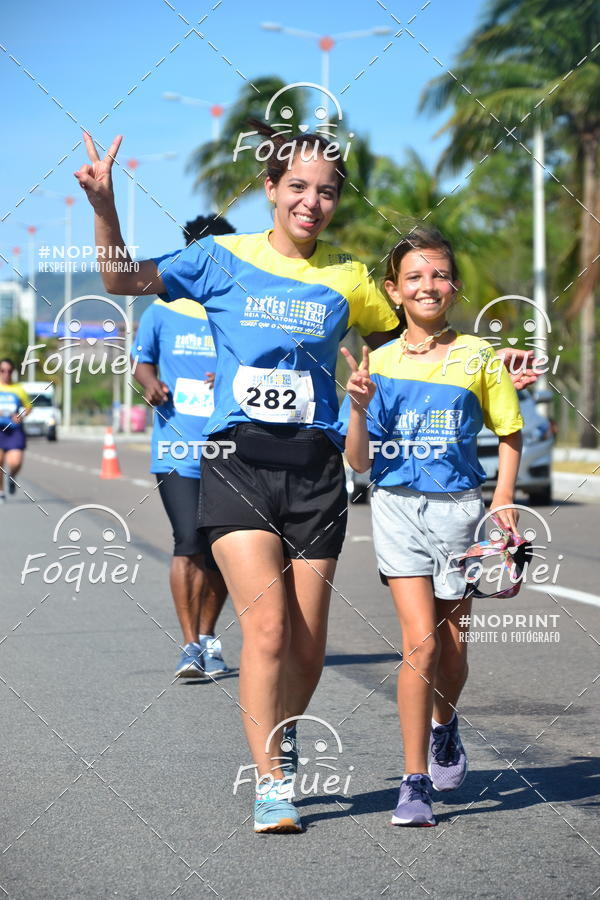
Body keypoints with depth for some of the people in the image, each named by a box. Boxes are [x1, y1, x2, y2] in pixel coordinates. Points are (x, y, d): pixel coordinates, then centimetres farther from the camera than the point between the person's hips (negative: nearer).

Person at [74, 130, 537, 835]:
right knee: (267, 627, -15)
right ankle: (271, 787, -6)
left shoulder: (348, 279, 9)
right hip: (237, 460, -2)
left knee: (308, 645, 5)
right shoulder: (224, 259, 4)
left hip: (314, 466, 2)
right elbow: (124, 281, 3)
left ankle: (281, 743, 34)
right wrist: (104, 207, -11)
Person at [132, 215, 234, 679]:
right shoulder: (162, 312, 6)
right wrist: (150, 382, -3)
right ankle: (191, 645, -12)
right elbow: (142, 359, 19)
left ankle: (208, 637, 27)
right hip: (177, 450, -1)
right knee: (190, 544, -16)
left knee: (220, 553, 8)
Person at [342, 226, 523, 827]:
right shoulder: (378, 363, 3)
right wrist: (358, 407, -15)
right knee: (420, 642, -12)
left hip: (458, 507, 1)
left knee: (453, 647, 9)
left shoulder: (477, 358, 2)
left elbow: (509, 434, 10)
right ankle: (414, 781, -3)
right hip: (397, 506, -1)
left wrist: (503, 501, -2)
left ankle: (444, 724, 43)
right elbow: (359, 462, 2)